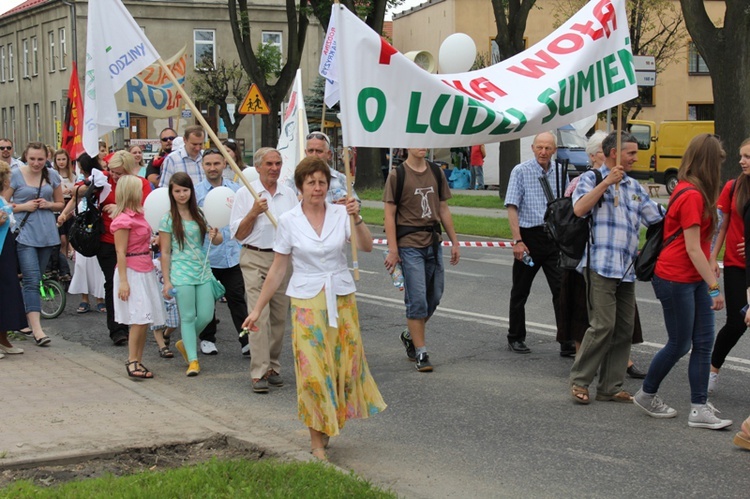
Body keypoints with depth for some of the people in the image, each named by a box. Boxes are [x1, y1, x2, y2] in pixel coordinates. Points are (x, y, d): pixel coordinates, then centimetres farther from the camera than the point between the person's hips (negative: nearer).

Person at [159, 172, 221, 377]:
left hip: (203, 271, 4)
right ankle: (193, 360, 6)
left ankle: (185, 343, 28)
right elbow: (165, 252, -2)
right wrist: (166, 281, -6)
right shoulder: (168, 218, -2)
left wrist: (214, 236, -14)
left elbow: (218, 239, 10)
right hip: (181, 273, -4)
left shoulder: (200, 214, 8)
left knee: (206, 316, 2)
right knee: (188, 317, -2)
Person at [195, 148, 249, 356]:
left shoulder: (236, 189, 5)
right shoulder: (196, 192, -2)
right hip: (206, 255, -1)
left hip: (233, 255, 1)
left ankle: (247, 341, 2)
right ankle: (207, 339, 25)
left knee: (237, 299, 1)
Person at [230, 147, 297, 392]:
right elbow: (239, 234, -1)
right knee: (259, 314, -12)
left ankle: (273, 366, 17)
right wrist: (254, 212, -14)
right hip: (255, 259, -4)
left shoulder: (289, 194, 11)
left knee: (279, 316, 6)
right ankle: (259, 373, -13)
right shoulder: (245, 194, 1)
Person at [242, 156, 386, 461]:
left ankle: (331, 423, 32)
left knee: (345, 364, 7)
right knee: (313, 371, -2)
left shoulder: (340, 214, -1)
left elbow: (366, 247, -14)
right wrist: (257, 308, 1)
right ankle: (317, 439, 10)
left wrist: (357, 219, -29)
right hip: (307, 302, -2)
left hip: (342, 299, 2)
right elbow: (278, 270, 2)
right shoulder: (289, 221, -3)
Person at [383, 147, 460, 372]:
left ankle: (409, 335, 32)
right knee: (417, 300, -6)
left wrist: (454, 242, 13)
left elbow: (443, 209, 16)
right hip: (409, 245, -6)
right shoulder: (397, 176, -5)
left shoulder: (436, 174, 10)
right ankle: (420, 353, 3)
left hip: (433, 243, 6)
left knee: (434, 297, 10)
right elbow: (389, 214, -6)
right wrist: (392, 250, -12)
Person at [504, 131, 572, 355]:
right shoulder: (521, 171, -5)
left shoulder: (561, 171, 7)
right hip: (529, 236, -2)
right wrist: (517, 240, -15)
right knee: (520, 292, 9)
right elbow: (512, 207, -8)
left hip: (554, 236, 3)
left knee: (562, 289, -5)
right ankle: (515, 338, 24)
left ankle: (568, 343, -4)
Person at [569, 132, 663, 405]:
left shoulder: (634, 187, 21)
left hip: (627, 269, 7)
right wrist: (606, 182, -14)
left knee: (624, 329, 5)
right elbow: (579, 209, -14)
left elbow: (658, 218, 23)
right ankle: (579, 381, 2)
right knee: (603, 326, -11)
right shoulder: (591, 178, 4)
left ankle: (610, 387, 13)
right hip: (601, 266, -7)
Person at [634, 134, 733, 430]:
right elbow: (692, 248, -19)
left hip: (694, 279, 9)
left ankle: (699, 409, 9)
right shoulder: (692, 195, -18)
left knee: (703, 343, 6)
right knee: (680, 345, 3)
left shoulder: (687, 190, 10)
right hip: (676, 279, -9)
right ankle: (646, 395, 22)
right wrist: (715, 286, -17)